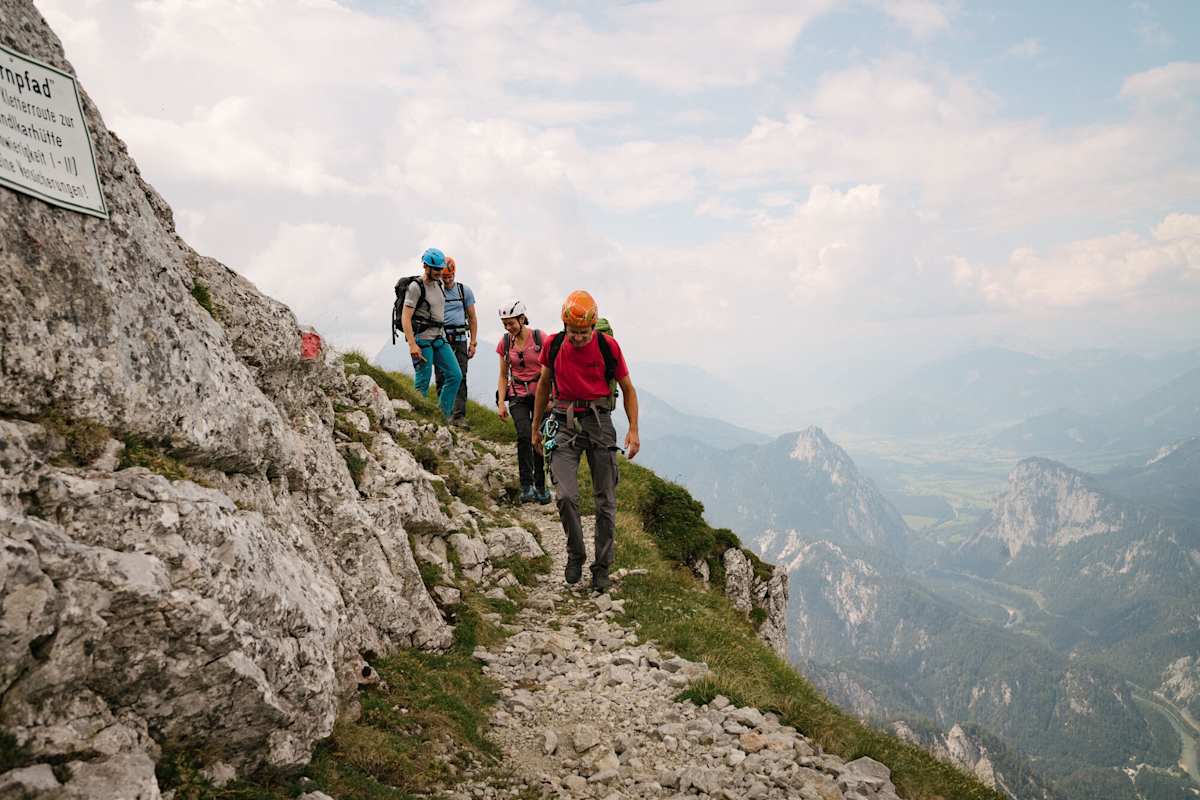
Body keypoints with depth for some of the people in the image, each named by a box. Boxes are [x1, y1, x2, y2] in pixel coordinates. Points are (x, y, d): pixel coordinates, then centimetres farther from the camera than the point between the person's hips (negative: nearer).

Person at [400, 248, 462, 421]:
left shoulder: (439, 284, 12)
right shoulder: (416, 287, -12)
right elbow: (405, 318, -17)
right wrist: (412, 345, -25)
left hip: (440, 338, 8)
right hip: (422, 340, -7)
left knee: (455, 375, 1)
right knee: (423, 383, -6)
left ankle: (443, 414, 9)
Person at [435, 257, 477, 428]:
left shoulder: (465, 290, 9)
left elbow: (472, 318, 12)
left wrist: (473, 342, 4)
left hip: (460, 339, 1)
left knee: (460, 377, -8)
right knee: (441, 378, -3)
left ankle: (459, 416, -11)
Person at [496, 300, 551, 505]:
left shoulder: (540, 338, -7)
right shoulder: (505, 343, 3)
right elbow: (503, 376, 8)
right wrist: (501, 403, 0)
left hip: (540, 393, -1)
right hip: (517, 395, 1)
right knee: (524, 435, -20)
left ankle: (540, 487, 15)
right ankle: (526, 486, -16)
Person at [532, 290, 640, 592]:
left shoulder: (608, 346, -7)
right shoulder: (553, 345, -2)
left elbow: (628, 389, 3)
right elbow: (544, 384, 13)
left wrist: (633, 430, -7)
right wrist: (536, 427, 16)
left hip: (599, 422, 0)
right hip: (565, 423, 0)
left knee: (606, 500, 3)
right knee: (565, 495, -16)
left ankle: (602, 567, 16)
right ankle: (575, 554, 7)